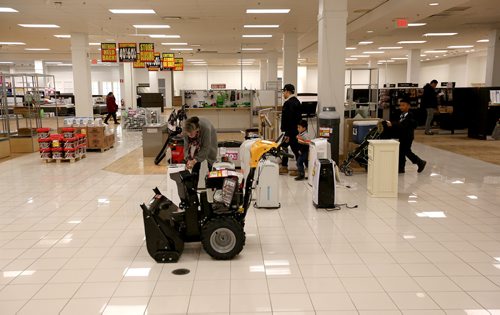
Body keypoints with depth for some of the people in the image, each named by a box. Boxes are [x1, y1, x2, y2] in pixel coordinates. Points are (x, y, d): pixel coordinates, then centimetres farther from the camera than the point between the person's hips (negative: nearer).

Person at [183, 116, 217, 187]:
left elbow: (205, 148, -37)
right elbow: (186, 145, -22)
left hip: (209, 141, -2)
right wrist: (188, 159, -32)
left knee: (211, 165, 3)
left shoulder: (206, 128, -44)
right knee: (195, 166, -5)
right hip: (196, 142, 2)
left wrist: (195, 160, -41)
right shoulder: (186, 130, -33)